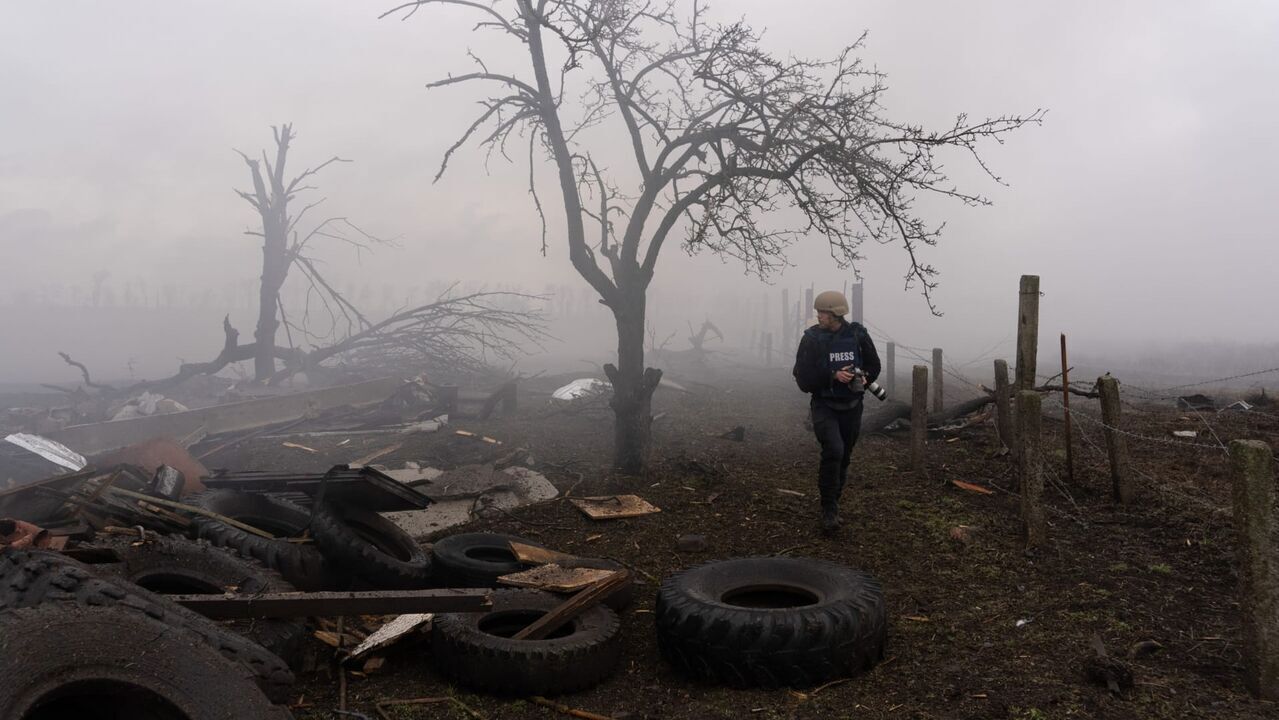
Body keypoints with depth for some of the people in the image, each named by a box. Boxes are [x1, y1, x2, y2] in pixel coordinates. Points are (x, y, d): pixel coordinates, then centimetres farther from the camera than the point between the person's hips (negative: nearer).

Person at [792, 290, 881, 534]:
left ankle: (832, 505, 31)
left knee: (843, 458, 12)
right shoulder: (812, 338, -9)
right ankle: (829, 510, -11)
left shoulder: (858, 335, -4)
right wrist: (833, 375, -24)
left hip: (851, 407, 3)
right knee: (834, 450, -23)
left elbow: (874, 365, 9)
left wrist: (864, 378, -13)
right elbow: (803, 376, -12)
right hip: (824, 406, -3)